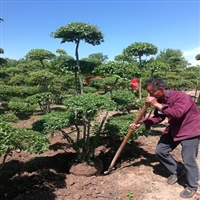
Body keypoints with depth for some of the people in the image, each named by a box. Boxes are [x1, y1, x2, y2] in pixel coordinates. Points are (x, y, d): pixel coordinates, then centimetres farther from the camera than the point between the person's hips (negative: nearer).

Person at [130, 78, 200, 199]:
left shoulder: (181, 96, -27)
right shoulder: (161, 100, -3)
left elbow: (177, 113, -41)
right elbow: (158, 117, 2)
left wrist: (157, 105, -38)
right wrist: (141, 123, -9)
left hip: (190, 131, -7)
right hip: (174, 129, 8)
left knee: (188, 160, -6)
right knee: (160, 150, 6)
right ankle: (178, 171, 27)